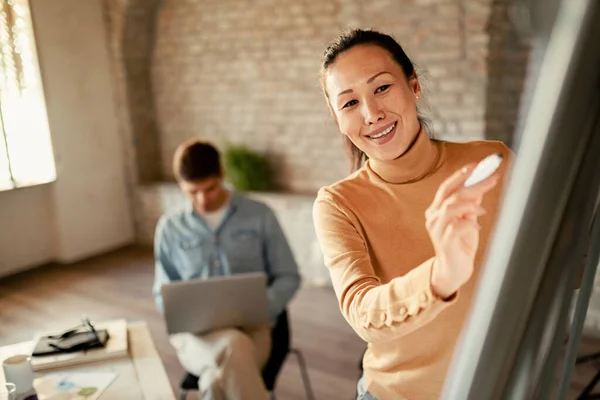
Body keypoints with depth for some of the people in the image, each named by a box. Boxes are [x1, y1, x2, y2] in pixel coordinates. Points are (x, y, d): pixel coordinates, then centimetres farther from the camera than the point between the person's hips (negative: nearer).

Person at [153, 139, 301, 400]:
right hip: (195, 334, 1)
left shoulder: (260, 216, 4)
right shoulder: (169, 228, 9)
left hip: (251, 328, -1)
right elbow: (164, 293, 17)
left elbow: (288, 278, 8)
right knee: (234, 347, -37)